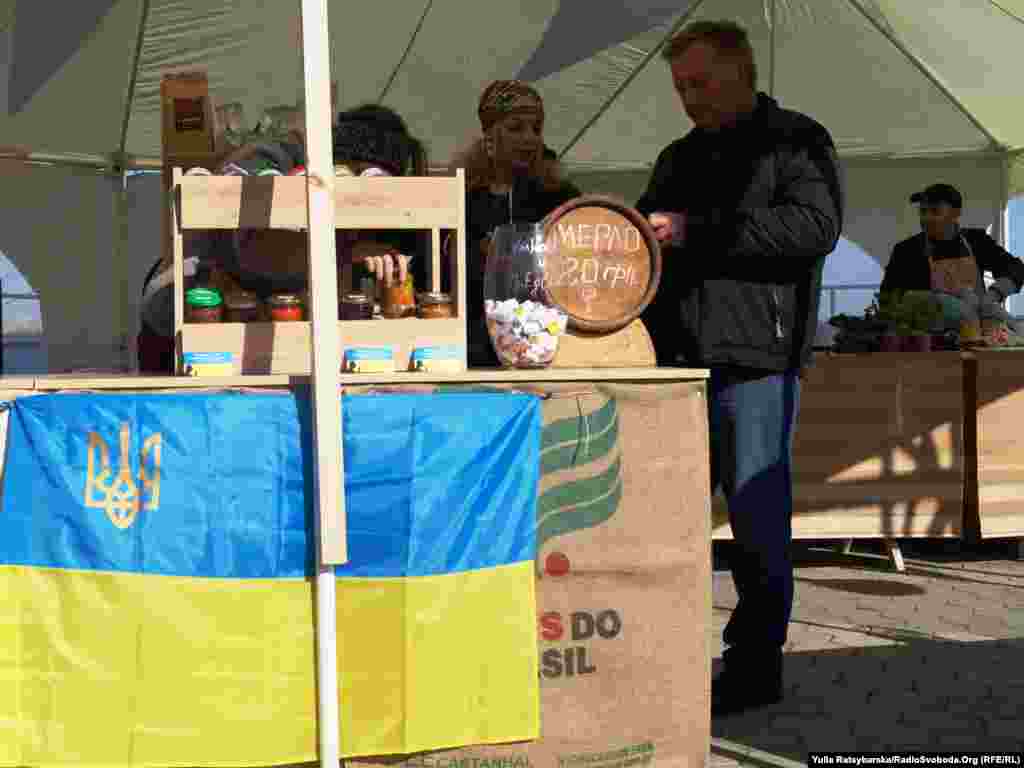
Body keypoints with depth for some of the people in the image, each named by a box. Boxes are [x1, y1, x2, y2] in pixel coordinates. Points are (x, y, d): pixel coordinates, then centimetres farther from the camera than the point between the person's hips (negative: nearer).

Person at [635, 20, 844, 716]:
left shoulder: (796, 142, 2)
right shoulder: (680, 159, 22)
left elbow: (816, 225, -15)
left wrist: (696, 232, -16)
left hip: (757, 358, -6)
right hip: (679, 358, 6)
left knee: (757, 514, -2)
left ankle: (757, 665, 7)